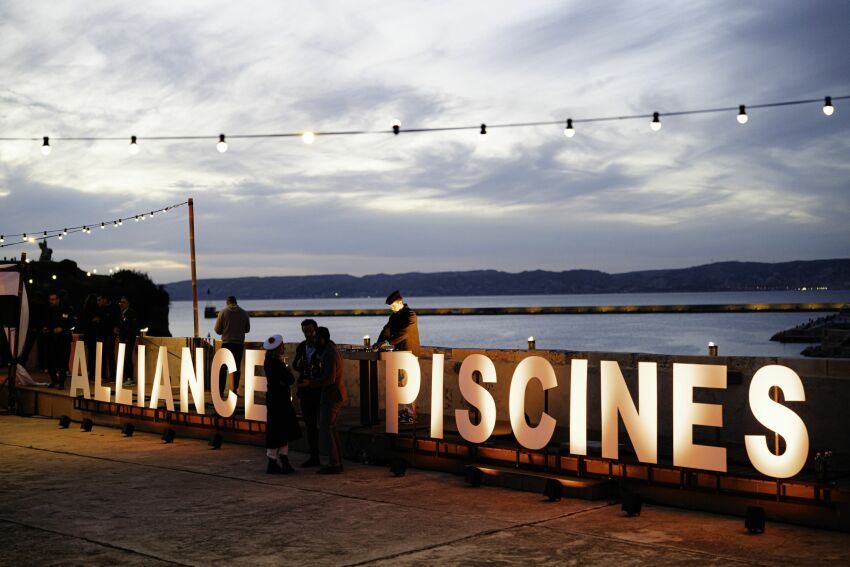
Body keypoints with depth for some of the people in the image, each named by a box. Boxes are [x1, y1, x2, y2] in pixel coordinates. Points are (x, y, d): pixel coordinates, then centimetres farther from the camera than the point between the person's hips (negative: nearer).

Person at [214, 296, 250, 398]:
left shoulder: (223, 312, -2)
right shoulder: (244, 313, 3)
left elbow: (217, 330, 0)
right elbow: (247, 329, 12)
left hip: (227, 343, -1)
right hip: (239, 343, 1)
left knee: (223, 368, 2)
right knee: (237, 367, 9)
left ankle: (221, 391, -4)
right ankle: (235, 390, 7)